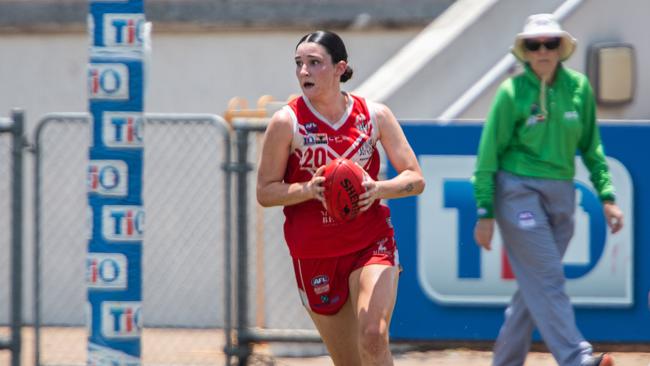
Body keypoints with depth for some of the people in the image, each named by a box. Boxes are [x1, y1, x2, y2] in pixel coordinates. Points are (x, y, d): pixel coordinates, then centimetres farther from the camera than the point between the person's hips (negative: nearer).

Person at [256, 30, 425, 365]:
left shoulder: (375, 116, -2)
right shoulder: (287, 121, -6)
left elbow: (415, 179, 1)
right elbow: (265, 192, -3)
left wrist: (378, 189, -20)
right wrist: (309, 189, -22)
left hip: (371, 245, 0)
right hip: (313, 253, 0)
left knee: (373, 338, -22)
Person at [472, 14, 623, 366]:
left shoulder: (578, 87, 4)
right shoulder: (512, 92, -7)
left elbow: (590, 147, 14)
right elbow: (488, 154, -3)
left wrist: (606, 196, 7)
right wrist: (484, 213, -6)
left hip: (561, 194, 5)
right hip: (519, 190, -5)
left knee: (535, 284, 8)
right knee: (546, 278, -14)